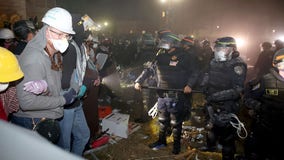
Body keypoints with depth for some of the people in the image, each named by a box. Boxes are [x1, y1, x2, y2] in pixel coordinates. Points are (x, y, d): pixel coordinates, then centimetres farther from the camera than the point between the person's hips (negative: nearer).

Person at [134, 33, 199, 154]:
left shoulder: (183, 57, -4)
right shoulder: (160, 57, 8)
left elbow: (193, 73, -2)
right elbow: (149, 70, 13)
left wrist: (189, 85, -18)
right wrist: (138, 81, 4)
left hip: (177, 96, -4)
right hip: (162, 95, 5)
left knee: (176, 123, 7)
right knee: (162, 120, 18)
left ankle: (176, 145, 25)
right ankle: (161, 141, 36)